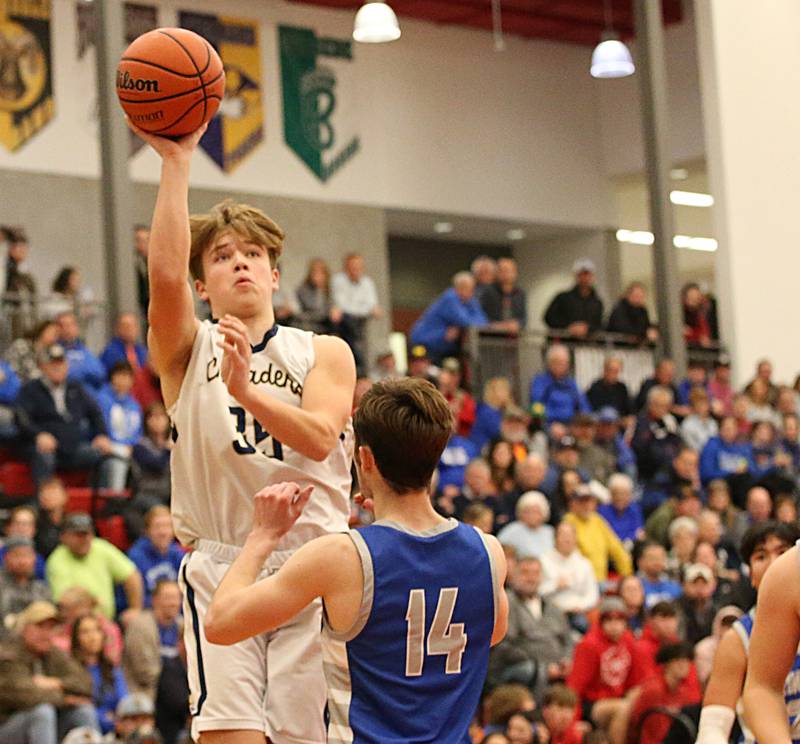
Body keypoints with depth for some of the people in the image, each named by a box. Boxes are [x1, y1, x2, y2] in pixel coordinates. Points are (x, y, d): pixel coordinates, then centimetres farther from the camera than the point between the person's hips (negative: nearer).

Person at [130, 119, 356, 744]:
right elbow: (165, 273, -13)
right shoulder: (189, 352, 8)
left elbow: (321, 438, -10)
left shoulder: (325, 353, 10)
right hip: (221, 569, -1)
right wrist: (176, 161, -14)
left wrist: (244, 389, -26)